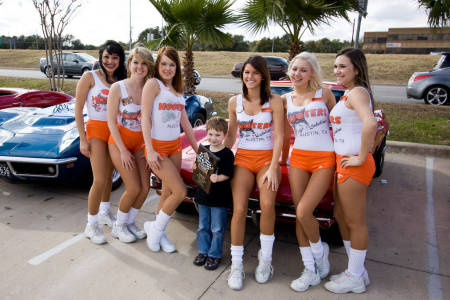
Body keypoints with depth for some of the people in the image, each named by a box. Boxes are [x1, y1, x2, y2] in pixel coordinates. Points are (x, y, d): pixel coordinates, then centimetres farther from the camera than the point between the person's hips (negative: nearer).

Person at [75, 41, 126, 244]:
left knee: (109, 175, 15)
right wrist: (83, 139, -11)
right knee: (100, 180, -10)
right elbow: (78, 109, -7)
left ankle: (105, 213, 34)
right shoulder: (90, 78, -6)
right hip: (96, 129, -5)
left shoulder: (121, 80, 7)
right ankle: (91, 225, 3)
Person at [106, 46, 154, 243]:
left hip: (141, 143, 4)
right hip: (120, 141, -4)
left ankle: (130, 222, 25)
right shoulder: (118, 88, -12)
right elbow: (111, 121, -10)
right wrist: (123, 151, -13)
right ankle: (118, 226, 17)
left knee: (145, 188, 1)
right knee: (134, 188, -8)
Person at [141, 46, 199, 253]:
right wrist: (150, 150, -19)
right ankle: (155, 228, 10)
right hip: (157, 146, -7)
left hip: (175, 146, 7)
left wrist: (196, 148, 16)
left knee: (168, 192, 10)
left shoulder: (177, 90, 14)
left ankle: (159, 234, 24)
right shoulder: (153, 84, -7)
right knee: (180, 192, -11)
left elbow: (185, 122, 18)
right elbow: (145, 117, -13)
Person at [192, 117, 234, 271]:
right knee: (203, 226, 17)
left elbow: (228, 174, -16)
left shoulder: (227, 154, -12)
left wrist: (217, 178, -34)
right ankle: (203, 251, 33)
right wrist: (195, 166, -5)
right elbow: (197, 166, 17)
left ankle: (214, 255, 21)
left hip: (219, 198, -5)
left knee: (217, 229, 6)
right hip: (203, 195, 6)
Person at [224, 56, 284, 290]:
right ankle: (236, 265, -1)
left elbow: (278, 137, -5)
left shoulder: (274, 102, 0)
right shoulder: (235, 102, 9)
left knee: (267, 205, -26)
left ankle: (265, 258, -4)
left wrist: (273, 168, -14)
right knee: (239, 210, -15)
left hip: (267, 158, -2)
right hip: (243, 159, 2)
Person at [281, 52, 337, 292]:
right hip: (298, 158, 4)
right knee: (300, 215, 3)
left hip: (324, 159, -3)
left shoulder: (324, 94, 2)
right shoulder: (286, 100, 9)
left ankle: (319, 250, 17)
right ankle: (311, 271, 17)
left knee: (303, 212, -15)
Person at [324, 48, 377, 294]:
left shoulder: (357, 92, -14)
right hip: (343, 162, 10)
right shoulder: (348, 94, 16)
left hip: (354, 164, -10)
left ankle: (355, 278, 19)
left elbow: (370, 123, -32)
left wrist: (361, 157, -24)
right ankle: (356, 271, 33)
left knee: (355, 223, 3)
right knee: (341, 218, 18)